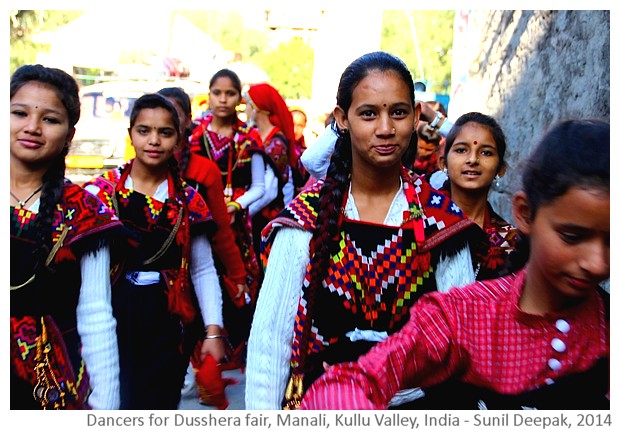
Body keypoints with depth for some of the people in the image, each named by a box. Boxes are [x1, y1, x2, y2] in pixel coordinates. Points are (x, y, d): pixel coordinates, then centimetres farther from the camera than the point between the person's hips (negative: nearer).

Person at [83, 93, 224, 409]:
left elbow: (203, 270, 4)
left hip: (166, 323, 1)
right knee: (115, 401, -3)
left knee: (158, 402, 6)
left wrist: (213, 330, -3)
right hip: (113, 319, -1)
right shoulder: (100, 191, -1)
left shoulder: (188, 201, 3)